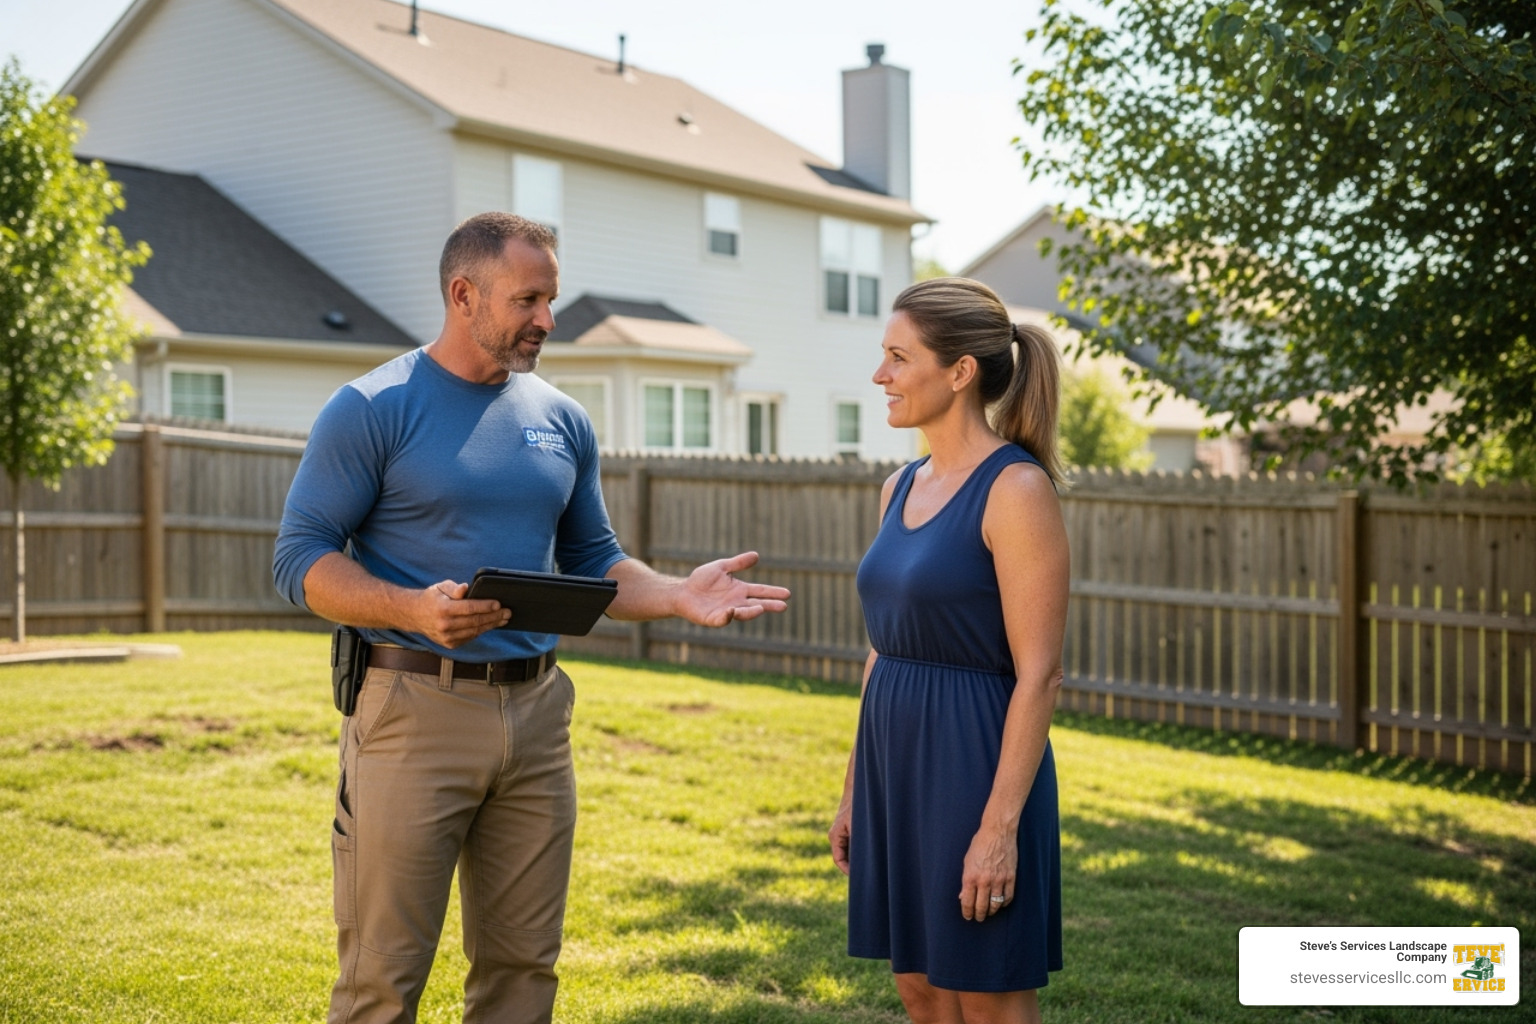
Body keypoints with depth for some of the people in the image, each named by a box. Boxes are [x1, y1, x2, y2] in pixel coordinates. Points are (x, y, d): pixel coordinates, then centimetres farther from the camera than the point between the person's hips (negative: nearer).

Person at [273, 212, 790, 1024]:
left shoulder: (562, 422, 12)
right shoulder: (374, 409, -5)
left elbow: (592, 563, 17)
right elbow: (300, 559, -8)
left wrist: (679, 596, -2)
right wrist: (416, 609, -24)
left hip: (536, 712, 5)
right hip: (414, 707, -5)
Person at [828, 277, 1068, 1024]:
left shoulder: (1016, 489, -14)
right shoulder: (901, 486, 9)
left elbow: (1039, 675, -17)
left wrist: (1000, 826, -20)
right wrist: (854, 790, 16)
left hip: (975, 762, -8)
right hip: (897, 761, 8)